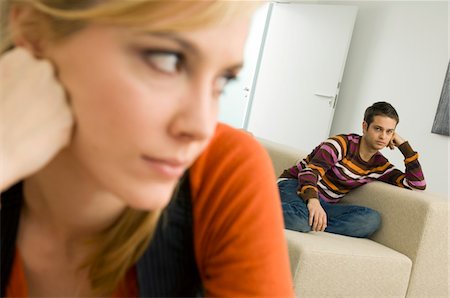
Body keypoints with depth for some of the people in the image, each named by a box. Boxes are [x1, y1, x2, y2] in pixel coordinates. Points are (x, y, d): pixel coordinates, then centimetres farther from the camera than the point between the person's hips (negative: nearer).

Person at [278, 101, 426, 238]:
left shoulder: (380, 166, 8)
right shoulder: (342, 144, -11)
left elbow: (417, 184, 1)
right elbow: (309, 172, -24)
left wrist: (403, 144, -1)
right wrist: (313, 200, -46)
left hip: (324, 204, 7)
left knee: (372, 219, -25)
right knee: (299, 220, -45)